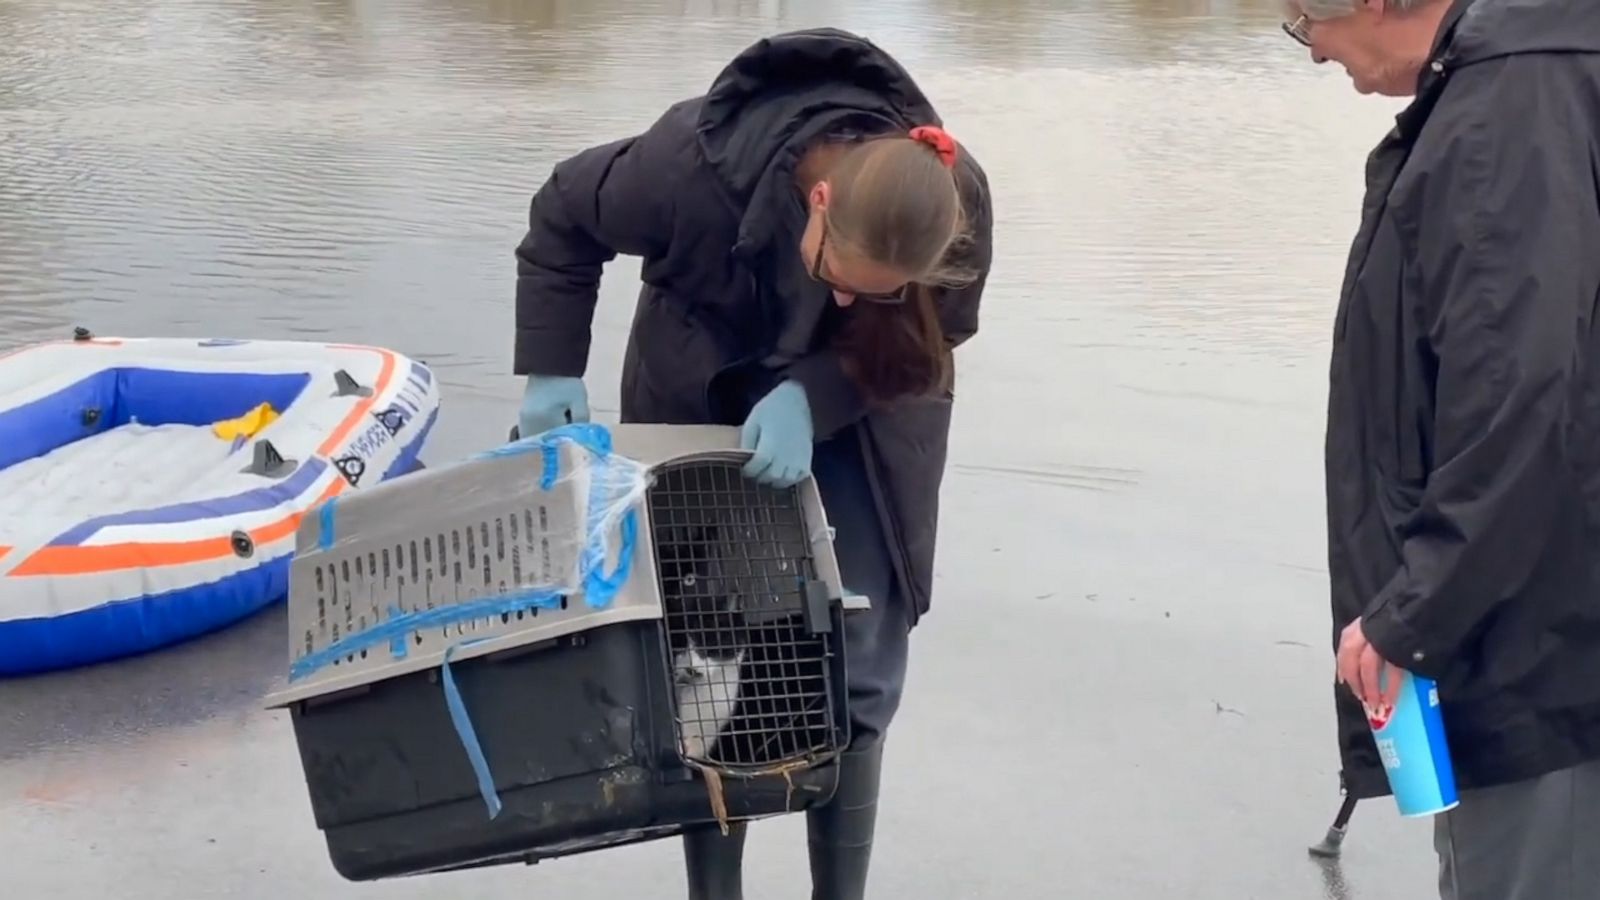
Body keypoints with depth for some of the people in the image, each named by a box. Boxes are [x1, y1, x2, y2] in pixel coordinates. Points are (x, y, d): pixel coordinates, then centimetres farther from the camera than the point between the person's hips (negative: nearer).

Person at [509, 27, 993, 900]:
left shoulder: (955, 206, -30)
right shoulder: (695, 166, -34)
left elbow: (932, 339, -15)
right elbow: (563, 217, -16)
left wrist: (812, 397, -32)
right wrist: (551, 371, -20)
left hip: (858, 412, 1)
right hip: (699, 400, 0)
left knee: (853, 662, -5)